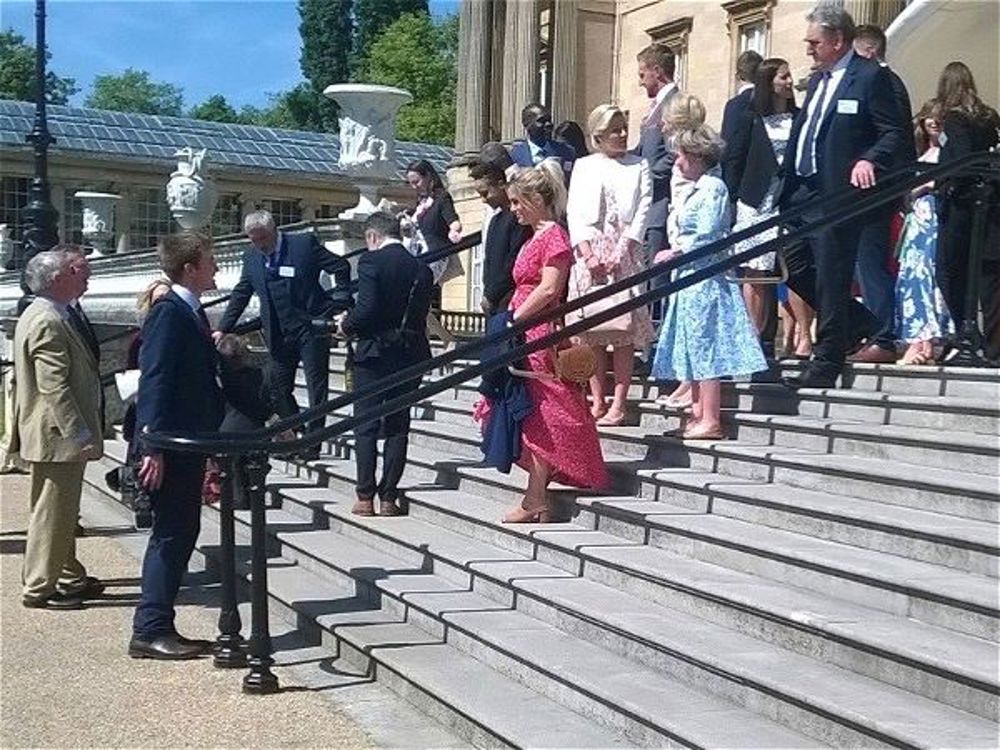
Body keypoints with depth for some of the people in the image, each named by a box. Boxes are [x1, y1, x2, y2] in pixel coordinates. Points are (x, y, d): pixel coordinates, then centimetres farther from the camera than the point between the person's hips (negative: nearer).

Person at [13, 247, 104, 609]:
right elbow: (54, 386, -25)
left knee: (63, 511, 19)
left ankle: (69, 576, 31)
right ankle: (38, 588, 7)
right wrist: (79, 434, -24)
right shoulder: (47, 323, -21)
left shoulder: (44, 316, 14)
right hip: (57, 435, -11)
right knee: (52, 512, -2)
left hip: (59, 434, 11)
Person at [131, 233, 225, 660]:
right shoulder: (169, 314, -15)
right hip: (169, 448, -10)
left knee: (181, 532, 13)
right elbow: (154, 381, -21)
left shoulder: (191, 313, 15)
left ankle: (156, 626, 20)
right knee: (171, 535, -5)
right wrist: (154, 445, -25)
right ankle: (150, 630, 2)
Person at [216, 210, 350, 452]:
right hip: (278, 334, 5)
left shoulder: (305, 244, -7)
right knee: (280, 389, 6)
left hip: (311, 326, -5)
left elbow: (341, 268, -2)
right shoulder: (251, 257, 7)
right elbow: (240, 295, 13)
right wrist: (223, 329, 8)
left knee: (316, 387, -1)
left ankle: (313, 443, 6)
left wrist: (342, 305, -5)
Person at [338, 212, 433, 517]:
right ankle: (388, 498, 9)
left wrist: (346, 326, -1)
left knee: (366, 426, 4)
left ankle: (365, 497, 5)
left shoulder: (371, 261, -10)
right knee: (398, 426, 10)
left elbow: (366, 309, -19)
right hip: (410, 355, 5)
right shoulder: (421, 268, 6)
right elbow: (421, 313, 7)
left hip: (375, 353, -5)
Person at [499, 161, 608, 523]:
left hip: (539, 335, -10)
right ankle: (537, 496, 15)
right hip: (525, 338, 10)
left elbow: (548, 290, -19)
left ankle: (536, 501, -3)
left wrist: (512, 321, -16)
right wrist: (511, 322, 10)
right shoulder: (535, 237, 19)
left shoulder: (554, 236, -11)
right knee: (530, 417, 10)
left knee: (539, 416, -6)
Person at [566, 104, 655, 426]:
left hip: (623, 252, -2)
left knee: (622, 332, -5)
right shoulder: (584, 167, 13)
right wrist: (589, 254, -8)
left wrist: (621, 253, -11)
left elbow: (642, 212, 0)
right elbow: (574, 213, 5)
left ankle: (618, 405, -4)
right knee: (591, 331, 2)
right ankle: (597, 402, 9)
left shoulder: (639, 166, 9)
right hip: (589, 253, 2)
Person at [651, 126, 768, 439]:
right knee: (695, 348, 12)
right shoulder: (699, 189, 18)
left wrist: (675, 252, -11)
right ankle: (699, 414, 19)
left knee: (705, 346, -7)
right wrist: (675, 253, 9)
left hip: (705, 277, -10)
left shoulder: (713, 187, -12)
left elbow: (707, 236, -19)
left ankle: (710, 421, -4)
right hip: (693, 277, 10)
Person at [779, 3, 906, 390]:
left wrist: (869, 161, -28)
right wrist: (786, 192, 14)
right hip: (804, 193, 9)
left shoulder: (871, 77, -7)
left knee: (830, 278, -5)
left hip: (837, 195, -9)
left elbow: (894, 132, -11)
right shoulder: (817, 80, 18)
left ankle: (825, 366, 3)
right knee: (793, 266, 11)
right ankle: (861, 325, 26)